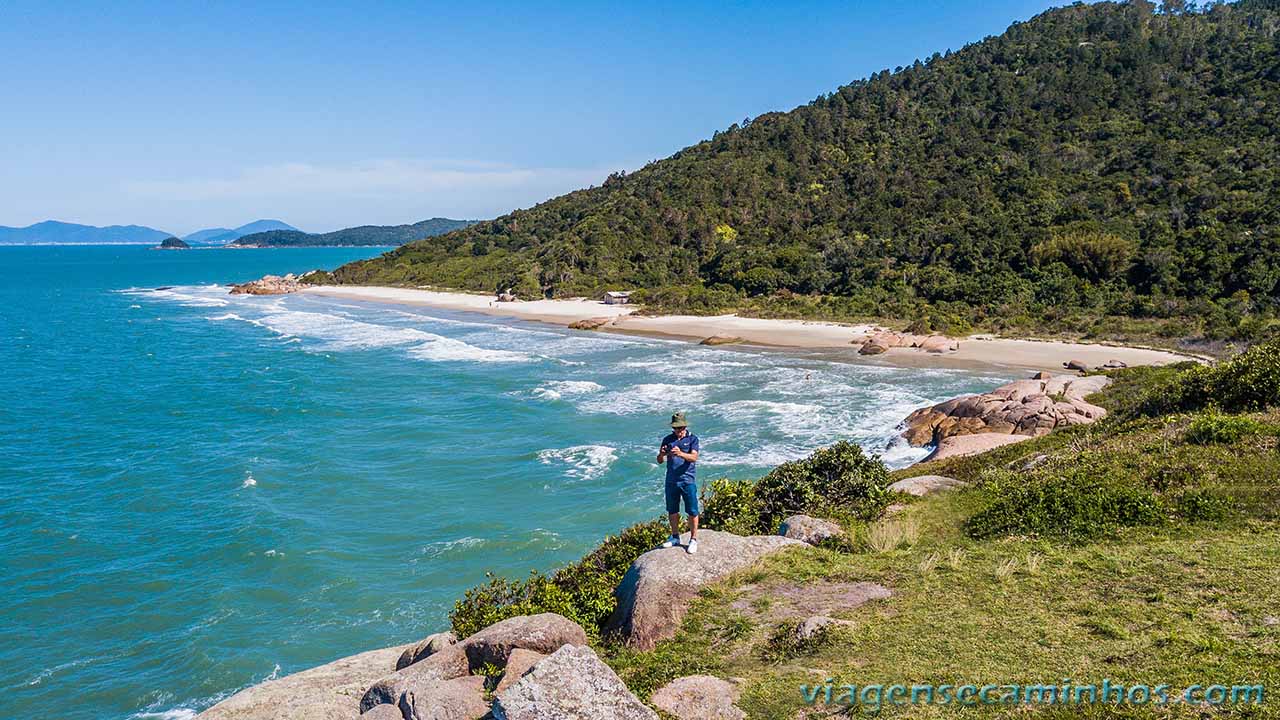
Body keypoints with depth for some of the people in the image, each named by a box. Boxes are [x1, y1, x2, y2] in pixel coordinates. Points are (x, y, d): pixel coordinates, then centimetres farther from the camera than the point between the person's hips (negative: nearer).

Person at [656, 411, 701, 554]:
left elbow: (694, 457, -16)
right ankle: (675, 537, 28)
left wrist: (680, 453, -35)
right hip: (671, 481, 4)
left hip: (688, 480, -4)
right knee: (672, 510, 13)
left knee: (692, 511, -1)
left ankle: (693, 540, 10)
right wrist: (662, 454, -18)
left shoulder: (692, 438, -2)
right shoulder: (668, 440, 7)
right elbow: (660, 461, 6)